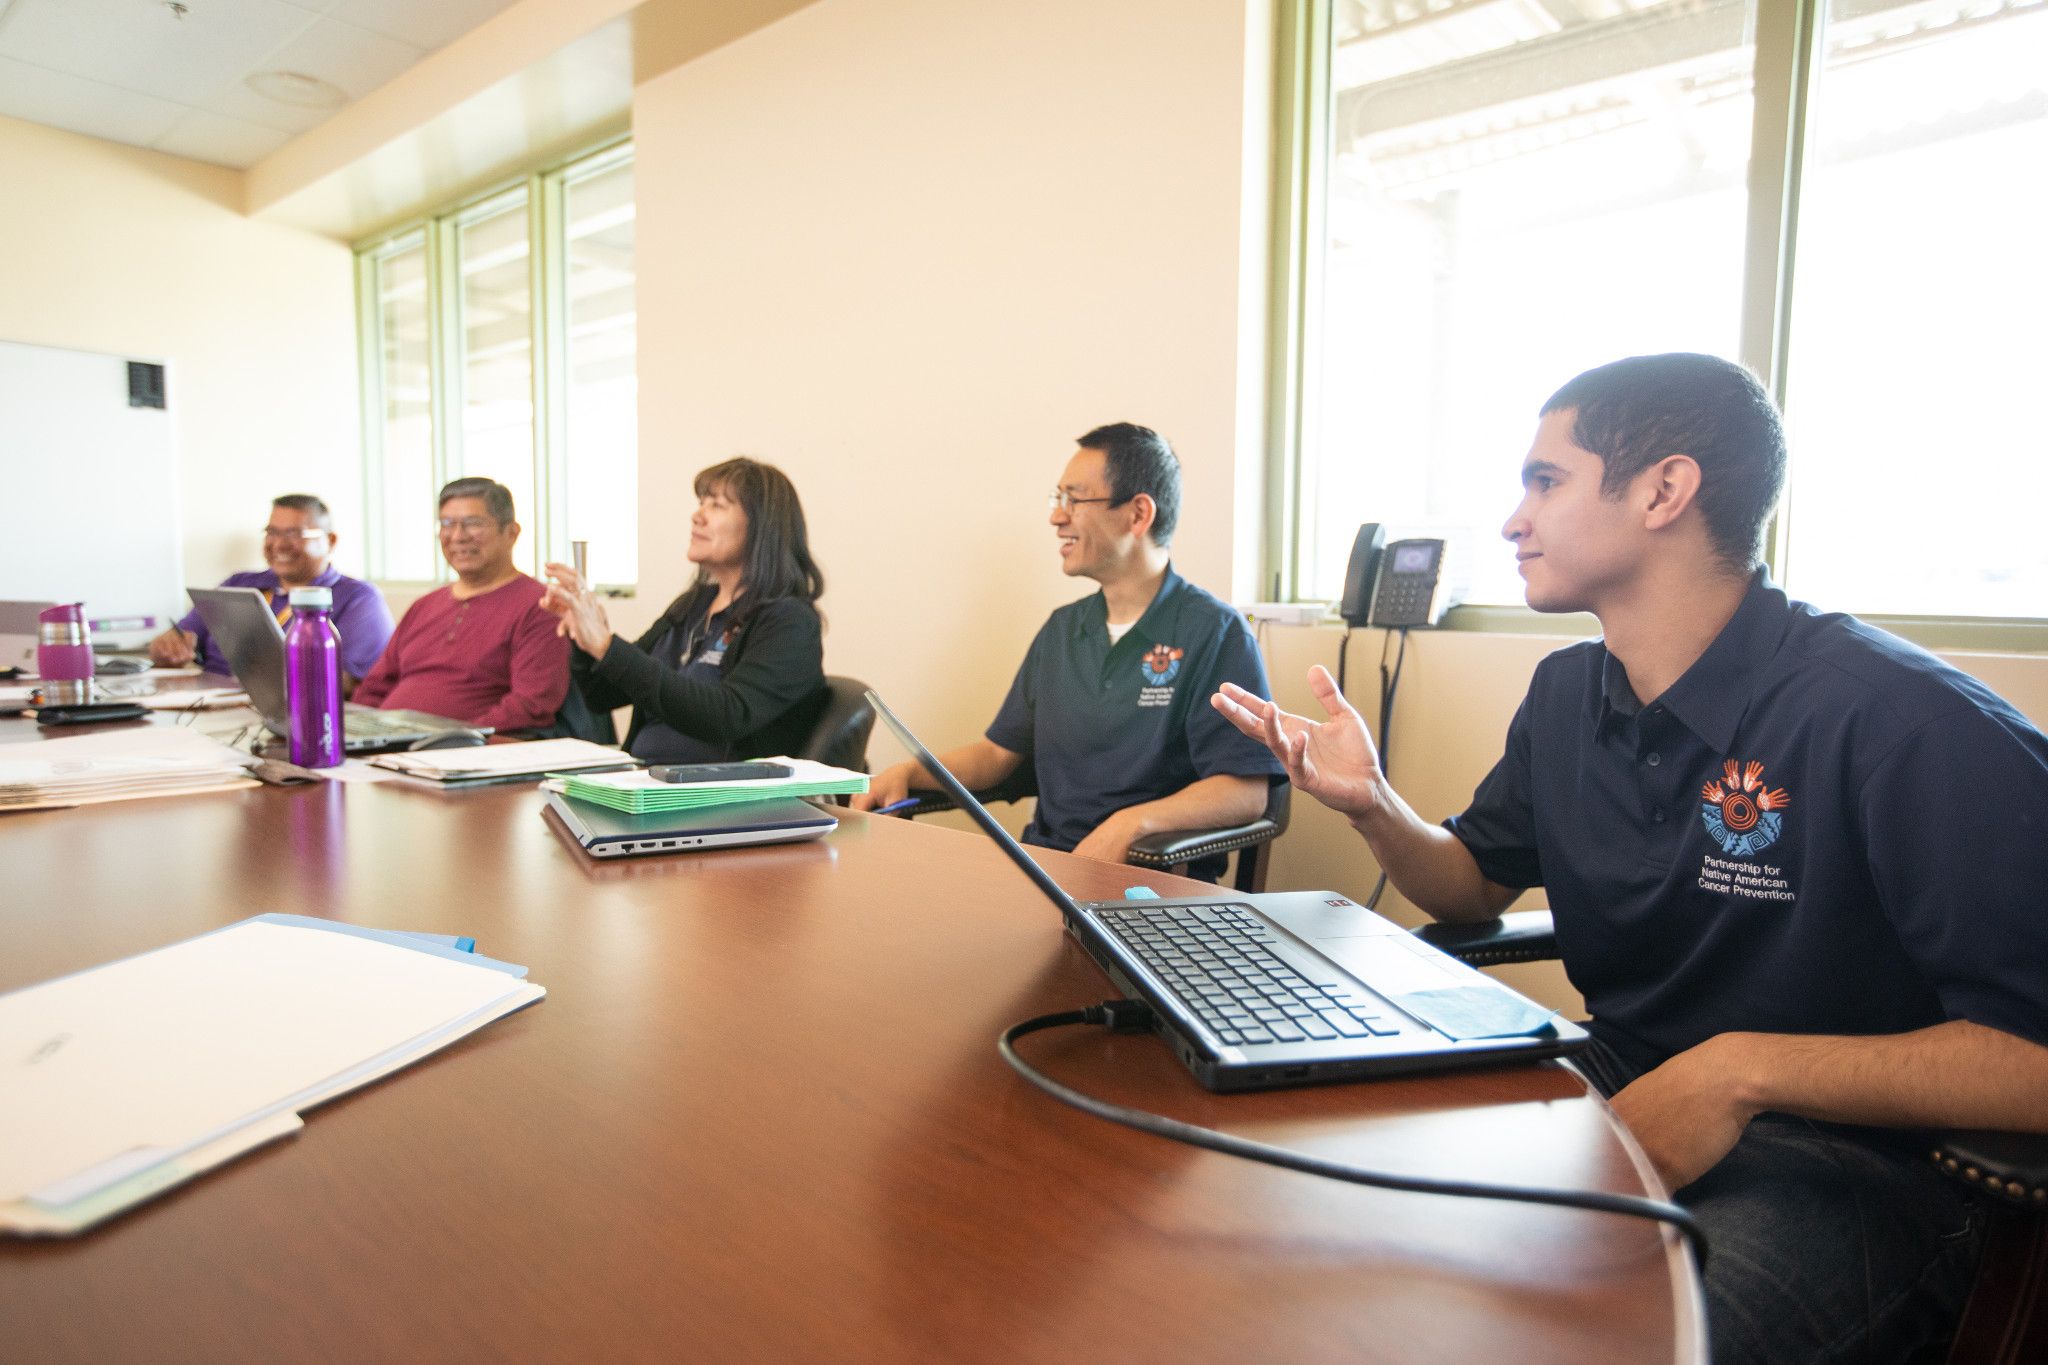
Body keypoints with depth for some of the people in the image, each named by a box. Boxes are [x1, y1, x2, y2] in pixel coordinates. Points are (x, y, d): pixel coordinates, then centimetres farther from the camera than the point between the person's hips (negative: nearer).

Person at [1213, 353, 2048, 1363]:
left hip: (1851, 1156, -6)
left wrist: (1748, 1067, -28)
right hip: (1618, 1087, 7)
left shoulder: (1904, 721, -21)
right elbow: (1478, 888, 12)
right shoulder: (1567, 693, 3)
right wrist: (1370, 804, -7)